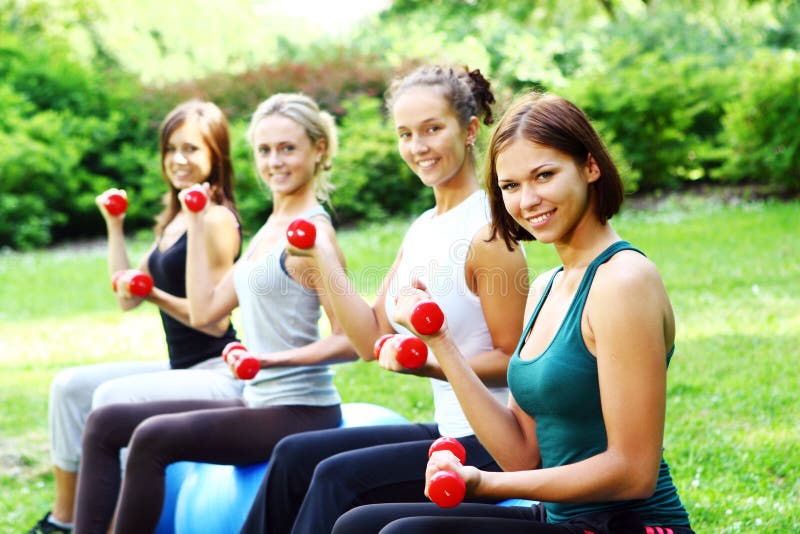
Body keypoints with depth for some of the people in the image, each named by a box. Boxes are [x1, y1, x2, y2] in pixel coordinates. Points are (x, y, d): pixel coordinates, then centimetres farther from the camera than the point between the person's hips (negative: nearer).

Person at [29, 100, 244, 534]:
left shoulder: (216, 220, -14)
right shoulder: (173, 221, 15)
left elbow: (215, 319, -17)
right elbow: (127, 299, 13)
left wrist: (154, 295, -23)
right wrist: (113, 225, 11)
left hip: (219, 375, -10)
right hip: (182, 368, 10)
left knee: (114, 396, -26)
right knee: (70, 386, 6)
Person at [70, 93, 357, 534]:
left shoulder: (311, 233, -13)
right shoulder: (270, 229, 15)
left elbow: (349, 340, -17)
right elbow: (204, 310, 13)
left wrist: (273, 358, -26)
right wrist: (196, 225, 15)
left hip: (300, 411, -10)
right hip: (258, 401, 10)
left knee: (154, 437, -25)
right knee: (105, 423, 5)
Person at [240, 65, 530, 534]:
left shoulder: (485, 233, -15)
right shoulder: (422, 231, 12)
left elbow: (511, 360, -13)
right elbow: (373, 339, 8)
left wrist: (429, 363, -27)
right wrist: (324, 260, 3)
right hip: (448, 431, 9)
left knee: (338, 476, -18)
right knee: (295, 455, 7)